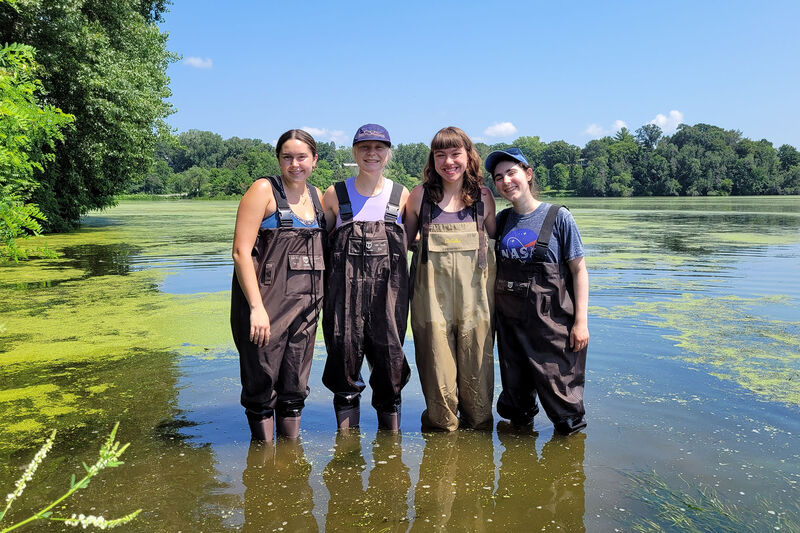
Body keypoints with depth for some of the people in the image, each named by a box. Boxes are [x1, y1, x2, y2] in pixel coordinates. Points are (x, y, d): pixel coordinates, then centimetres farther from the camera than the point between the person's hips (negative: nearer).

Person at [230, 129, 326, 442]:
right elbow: (241, 251, -13)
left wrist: (319, 299, 12)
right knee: (261, 381, 3)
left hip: (305, 303, 5)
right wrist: (256, 307, -19)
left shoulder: (316, 196, 13)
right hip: (266, 301, -5)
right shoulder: (264, 190, -5)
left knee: (295, 384, 12)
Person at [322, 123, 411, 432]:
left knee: (390, 361, 1)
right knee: (345, 359, 1)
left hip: (389, 288, 0)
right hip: (345, 289, 0)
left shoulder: (402, 195, 8)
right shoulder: (335, 195, 7)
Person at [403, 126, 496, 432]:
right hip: (433, 293, -1)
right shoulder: (421, 195, 2)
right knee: (437, 364, 2)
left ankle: (479, 425, 25)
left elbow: (495, 240, 16)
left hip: (475, 294, 1)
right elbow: (403, 240, 11)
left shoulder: (483, 197, 6)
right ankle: (441, 425, 21)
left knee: (477, 364, 6)